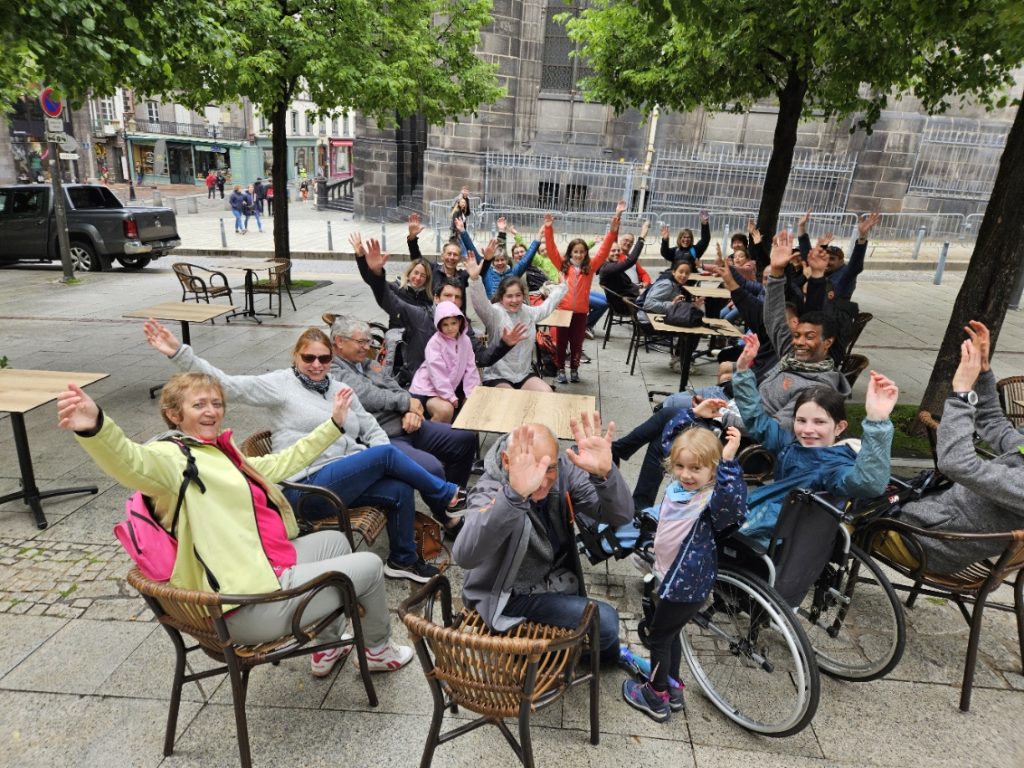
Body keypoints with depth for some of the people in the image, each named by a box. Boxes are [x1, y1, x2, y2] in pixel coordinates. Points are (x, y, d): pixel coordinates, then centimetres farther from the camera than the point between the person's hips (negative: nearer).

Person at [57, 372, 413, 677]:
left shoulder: (222, 454, 15)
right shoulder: (173, 456, -13)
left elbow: (282, 463, 25)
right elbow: (130, 461, -36)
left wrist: (333, 423, 29)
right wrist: (94, 428, -58)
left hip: (268, 566, 10)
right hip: (254, 600, -10)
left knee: (335, 540, 30)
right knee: (369, 565, 2)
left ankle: (328, 647, 39)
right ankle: (379, 649, 33)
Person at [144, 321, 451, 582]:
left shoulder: (341, 390, 17)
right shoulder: (281, 384, 0)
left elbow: (372, 429, 20)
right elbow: (227, 384, -10)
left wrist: (378, 463, 1)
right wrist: (179, 353, -20)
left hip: (351, 476, 7)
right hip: (309, 485, -7)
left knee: (401, 491, -17)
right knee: (387, 455, -21)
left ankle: (403, 560, 7)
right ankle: (446, 494, 2)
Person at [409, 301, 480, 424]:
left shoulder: (465, 341, 3)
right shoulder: (435, 342, -15)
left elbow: (470, 368, 3)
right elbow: (437, 373, -20)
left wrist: (472, 393, -6)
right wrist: (450, 397, -22)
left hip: (451, 388, 7)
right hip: (427, 389, -7)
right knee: (445, 409, -31)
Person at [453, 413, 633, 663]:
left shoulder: (564, 470, -17)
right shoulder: (490, 492, -30)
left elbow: (621, 516, -23)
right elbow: (465, 556, -50)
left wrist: (604, 473, -45)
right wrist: (515, 494, -64)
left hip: (558, 579, 6)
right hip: (512, 593, -5)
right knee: (604, 620, -14)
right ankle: (607, 656, 19)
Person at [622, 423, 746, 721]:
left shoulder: (711, 500, -26)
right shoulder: (674, 490, -3)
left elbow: (733, 504, -49)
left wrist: (728, 461, -58)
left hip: (688, 585, -8)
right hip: (672, 577, 8)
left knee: (659, 635, 9)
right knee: (670, 632, 24)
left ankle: (657, 697, 30)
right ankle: (673, 690, 44)